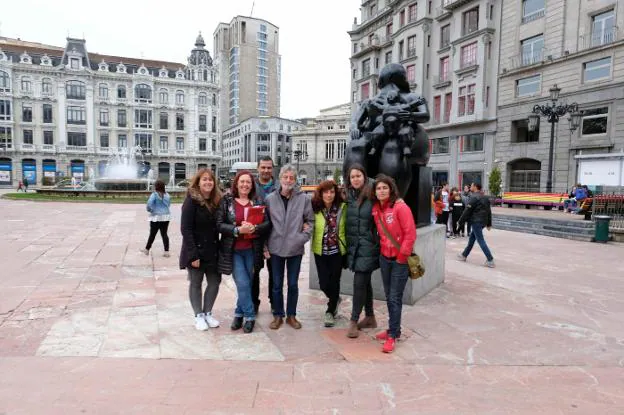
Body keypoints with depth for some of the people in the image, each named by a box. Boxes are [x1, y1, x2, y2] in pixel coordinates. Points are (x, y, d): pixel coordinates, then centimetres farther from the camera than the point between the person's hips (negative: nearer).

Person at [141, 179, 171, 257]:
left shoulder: (154, 194, -13)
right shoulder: (167, 194, 4)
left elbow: (149, 204, -23)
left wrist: (150, 210, -3)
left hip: (156, 216, -4)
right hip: (166, 216, 4)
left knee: (152, 234, 7)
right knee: (164, 234, 7)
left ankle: (147, 249, 22)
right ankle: (166, 251, 5)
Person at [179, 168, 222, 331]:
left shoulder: (217, 200, 5)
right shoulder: (191, 200, -12)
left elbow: (218, 226, 8)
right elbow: (186, 229, -16)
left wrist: (220, 249, 0)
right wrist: (193, 254, -21)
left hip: (213, 251, 6)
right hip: (196, 251, -5)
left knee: (215, 282, 10)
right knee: (196, 284, 8)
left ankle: (208, 313, 27)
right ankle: (199, 316, 23)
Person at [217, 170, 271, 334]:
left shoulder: (257, 202, 5)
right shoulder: (226, 201, -2)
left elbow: (267, 223, -1)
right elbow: (219, 225, -8)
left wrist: (254, 228, -20)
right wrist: (238, 230, -22)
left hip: (251, 249, 3)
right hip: (233, 250, -2)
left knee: (246, 284, 11)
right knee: (243, 283, -7)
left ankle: (239, 313, 27)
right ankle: (249, 316, 10)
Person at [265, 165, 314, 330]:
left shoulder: (304, 198, -5)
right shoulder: (270, 199, -2)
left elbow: (310, 220, 4)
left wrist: (304, 237, -8)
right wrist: (265, 245, 0)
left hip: (295, 248, 0)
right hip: (276, 248, 1)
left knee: (293, 284, 10)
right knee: (277, 284, 10)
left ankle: (291, 315, 26)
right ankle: (278, 315, 25)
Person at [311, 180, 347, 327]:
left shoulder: (343, 208, -6)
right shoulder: (315, 208, -8)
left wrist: (348, 246, 0)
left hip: (337, 251, 0)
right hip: (320, 251, 0)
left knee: (334, 282, 5)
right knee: (324, 283, 2)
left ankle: (330, 311, 29)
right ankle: (335, 300, 36)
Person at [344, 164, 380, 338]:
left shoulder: (372, 195, -10)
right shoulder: (348, 195, 7)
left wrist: (377, 243, -12)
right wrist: (347, 242, 12)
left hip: (367, 246, -6)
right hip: (353, 245, 6)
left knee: (359, 282, -5)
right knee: (365, 281, 16)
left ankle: (354, 321, 7)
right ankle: (370, 317, 29)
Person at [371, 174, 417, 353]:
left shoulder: (400, 207, -16)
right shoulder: (376, 209, 3)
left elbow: (410, 234, -18)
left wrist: (402, 256, -15)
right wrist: (381, 248, 8)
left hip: (400, 259, -6)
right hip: (385, 257, 7)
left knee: (395, 298, -1)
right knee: (389, 297, 15)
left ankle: (392, 335, 9)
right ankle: (394, 329, 29)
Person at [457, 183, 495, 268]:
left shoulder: (474, 197, -13)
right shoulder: (485, 198, 15)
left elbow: (467, 211, -15)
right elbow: (489, 211, 18)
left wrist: (461, 221, -9)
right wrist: (489, 224, 23)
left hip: (476, 221, -9)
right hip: (483, 221, 9)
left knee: (481, 240, -7)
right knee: (472, 238, 18)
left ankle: (490, 260, -9)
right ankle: (464, 255, 27)